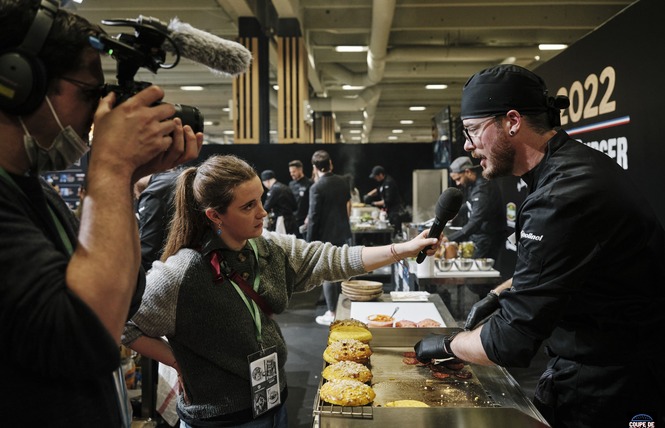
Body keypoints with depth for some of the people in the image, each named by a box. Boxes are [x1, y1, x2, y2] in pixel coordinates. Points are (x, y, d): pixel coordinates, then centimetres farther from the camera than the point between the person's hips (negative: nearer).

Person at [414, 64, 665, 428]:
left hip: (604, 393, -9)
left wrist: (447, 345, -10)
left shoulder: (564, 198, -29)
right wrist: (500, 295, 10)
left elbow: (510, 343, -27)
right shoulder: (571, 164, 4)